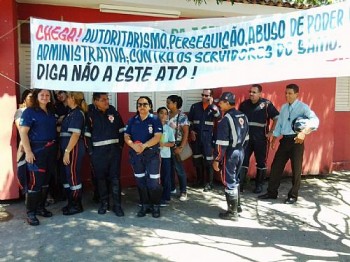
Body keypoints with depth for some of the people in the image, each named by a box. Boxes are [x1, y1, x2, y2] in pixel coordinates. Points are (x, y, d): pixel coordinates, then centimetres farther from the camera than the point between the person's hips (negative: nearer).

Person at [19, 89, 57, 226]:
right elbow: (23, 132, -12)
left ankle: (40, 207, 24)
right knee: (36, 181, -6)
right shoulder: (29, 112, -5)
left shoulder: (51, 112, 14)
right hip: (37, 149, -7)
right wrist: (28, 151, -19)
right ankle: (30, 212, 5)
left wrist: (56, 148, 11)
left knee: (46, 180, 11)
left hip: (51, 149, 7)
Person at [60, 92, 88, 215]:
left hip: (73, 148, -10)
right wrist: (64, 150, 14)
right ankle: (71, 203, 26)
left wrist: (67, 151, -22)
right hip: (68, 148, 10)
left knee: (73, 175, -2)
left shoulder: (77, 113, -14)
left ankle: (77, 205, 10)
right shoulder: (72, 112, 15)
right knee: (67, 175, 14)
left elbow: (76, 134, -21)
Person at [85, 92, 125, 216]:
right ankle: (104, 203, 23)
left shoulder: (114, 112, 4)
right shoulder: (91, 115, -1)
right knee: (101, 177, 8)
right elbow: (87, 134, -2)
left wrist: (121, 145, 3)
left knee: (115, 177, 0)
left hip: (114, 149, 1)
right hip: (98, 151, 0)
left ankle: (117, 204, 8)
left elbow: (121, 130, 8)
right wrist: (90, 150, -5)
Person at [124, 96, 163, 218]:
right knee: (140, 181, 10)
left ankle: (155, 206, 13)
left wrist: (144, 145, -25)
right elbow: (126, 136, 2)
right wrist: (133, 145, -18)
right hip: (136, 154, 4)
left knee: (153, 182, -4)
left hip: (152, 154, -3)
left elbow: (157, 136, -13)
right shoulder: (132, 120, 8)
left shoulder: (155, 119, -4)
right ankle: (144, 205, 24)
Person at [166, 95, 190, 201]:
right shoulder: (167, 115, 8)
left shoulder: (182, 116, -8)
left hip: (176, 145, -5)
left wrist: (181, 147, -18)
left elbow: (186, 133, -11)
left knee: (179, 168, 1)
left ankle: (183, 192, 12)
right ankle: (172, 188, 28)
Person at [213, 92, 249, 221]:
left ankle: (233, 212, 10)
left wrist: (216, 159, -14)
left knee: (229, 182, 2)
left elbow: (222, 143, -20)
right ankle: (236, 205, 34)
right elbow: (246, 137, 14)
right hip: (240, 151, 8)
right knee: (235, 179, 22)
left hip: (230, 153, -8)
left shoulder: (226, 119, -18)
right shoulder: (243, 116, 7)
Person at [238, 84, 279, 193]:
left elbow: (277, 118, -4)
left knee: (261, 162, 9)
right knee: (242, 161, 1)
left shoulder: (266, 104, -6)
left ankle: (259, 185, 23)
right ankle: (239, 184, 7)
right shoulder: (244, 104, 5)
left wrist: (271, 132, -8)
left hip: (261, 139, -3)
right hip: (246, 138, 3)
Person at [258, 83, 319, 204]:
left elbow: (315, 120, -22)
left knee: (296, 169, 5)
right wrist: (274, 138, 16)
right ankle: (272, 192, 20)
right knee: (276, 166, 8)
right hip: (285, 140, 6)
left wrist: (304, 132, -35)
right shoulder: (284, 107, 12)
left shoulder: (303, 107, -8)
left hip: (296, 140, -6)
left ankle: (293, 195, 18)